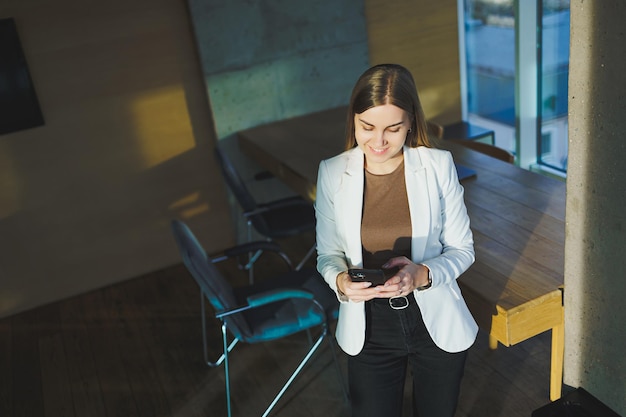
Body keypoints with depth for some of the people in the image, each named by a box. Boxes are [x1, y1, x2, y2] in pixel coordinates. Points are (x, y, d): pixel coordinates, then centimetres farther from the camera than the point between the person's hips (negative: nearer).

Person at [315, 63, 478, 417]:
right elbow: (328, 253, -1)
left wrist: (423, 275, -25)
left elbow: (462, 249, -5)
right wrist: (340, 280, -23)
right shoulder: (333, 173, -10)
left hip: (437, 324, 0)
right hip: (369, 331, 0)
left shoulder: (438, 165, -13)